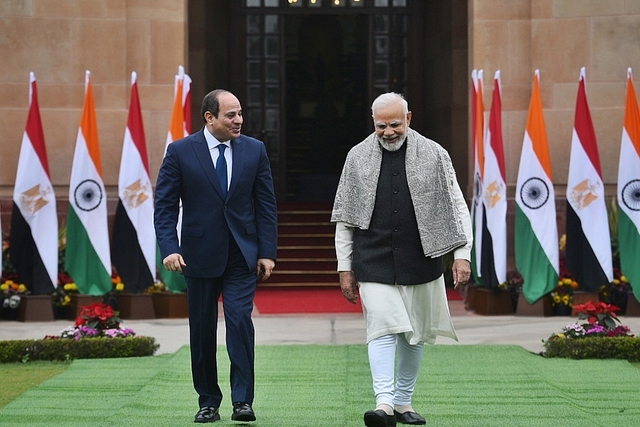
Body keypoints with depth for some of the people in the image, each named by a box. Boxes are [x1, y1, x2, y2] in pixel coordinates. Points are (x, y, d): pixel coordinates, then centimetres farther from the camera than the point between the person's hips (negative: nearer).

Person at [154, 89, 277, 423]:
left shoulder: (254, 150, 4)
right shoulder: (180, 152, -2)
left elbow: (266, 204, 6)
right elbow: (164, 205, -2)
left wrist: (267, 252, -1)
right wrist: (170, 248, -14)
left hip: (242, 254, 0)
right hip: (200, 255, 0)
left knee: (240, 319, -14)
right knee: (202, 330, 6)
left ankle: (243, 401, -10)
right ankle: (208, 402, 17)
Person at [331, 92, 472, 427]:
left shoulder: (433, 155, 2)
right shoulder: (358, 158, 4)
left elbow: (457, 208, 5)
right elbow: (344, 218, 8)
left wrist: (462, 254, -4)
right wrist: (345, 268, 5)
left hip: (420, 261, 1)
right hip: (374, 262, -1)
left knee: (416, 333, 8)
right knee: (382, 329, -13)